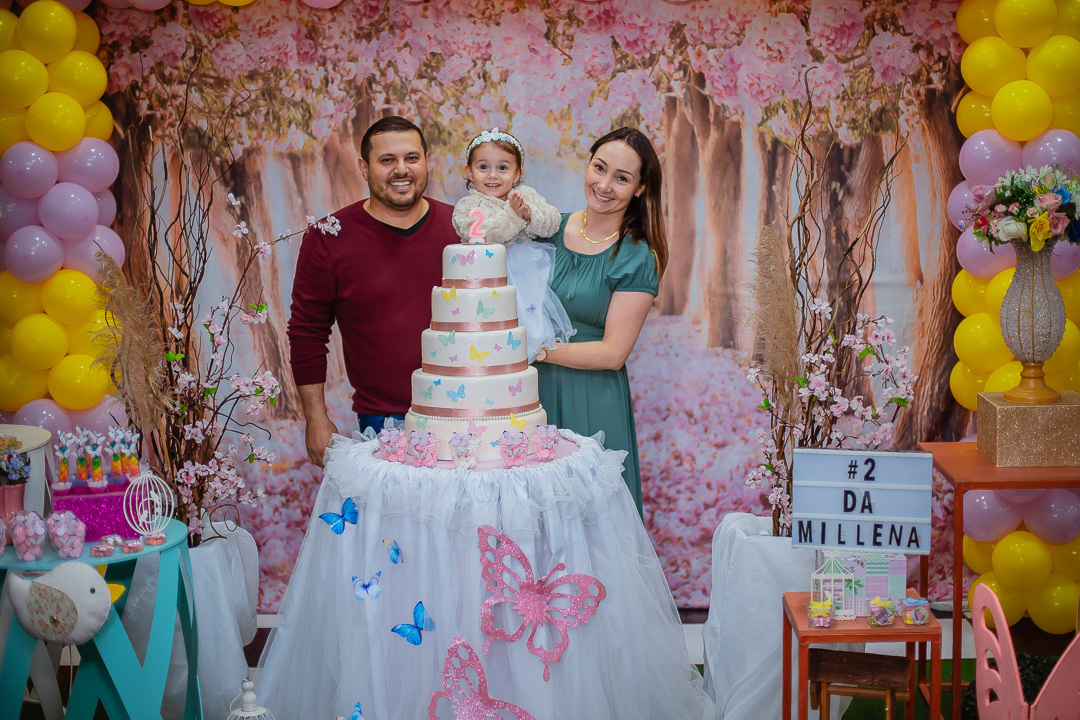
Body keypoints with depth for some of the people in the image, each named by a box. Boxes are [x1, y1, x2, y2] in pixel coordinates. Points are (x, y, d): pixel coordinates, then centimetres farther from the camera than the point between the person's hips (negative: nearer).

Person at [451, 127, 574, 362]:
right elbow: (480, 233, -20)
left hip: (528, 273, 4)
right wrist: (512, 216, -27)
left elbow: (552, 221, 0)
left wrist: (530, 215, -20)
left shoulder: (527, 195, 11)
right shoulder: (467, 206, -1)